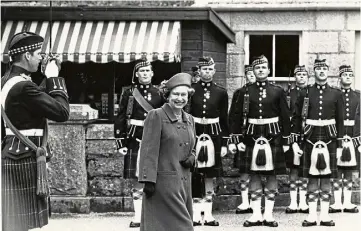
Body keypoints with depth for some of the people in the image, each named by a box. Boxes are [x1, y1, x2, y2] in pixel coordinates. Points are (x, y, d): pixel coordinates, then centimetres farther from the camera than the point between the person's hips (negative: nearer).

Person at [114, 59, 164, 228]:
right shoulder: (128, 92, 3)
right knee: (137, 180, 1)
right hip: (135, 140, -1)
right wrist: (120, 142, -5)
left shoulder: (159, 93, 7)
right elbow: (120, 119, 1)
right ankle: (138, 217, 9)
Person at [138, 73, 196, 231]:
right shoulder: (156, 116, -7)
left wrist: (191, 159, 1)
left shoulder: (189, 120, 14)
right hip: (163, 181, -7)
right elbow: (149, 150, -11)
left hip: (184, 181, 7)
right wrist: (148, 180, -18)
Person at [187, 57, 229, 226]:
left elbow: (224, 119, 7)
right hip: (194, 134, -2)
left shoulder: (221, 92, 4)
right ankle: (196, 214, 5)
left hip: (214, 135, 2)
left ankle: (208, 214, 13)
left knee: (210, 176, 7)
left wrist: (224, 143, 3)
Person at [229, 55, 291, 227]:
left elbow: (285, 117, 4)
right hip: (252, 137, 0)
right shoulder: (245, 92, 4)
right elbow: (237, 117, 4)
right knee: (254, 176, 3)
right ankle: (256, 214, 9)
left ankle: (268, 214, 9)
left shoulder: (278, 91, 3)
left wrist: (286, 140, 1)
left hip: (273, 137, 0)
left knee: (272, 176, 3)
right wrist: (238, 139, -2)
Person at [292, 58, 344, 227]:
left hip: (329, 140, 1)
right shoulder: (305, 93, 3)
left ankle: (325, 216, 10)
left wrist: (339, 145, 1)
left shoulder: (336, 94, 5)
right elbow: (297, 118, 4)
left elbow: (340, 121, 5)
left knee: (327, 179, 4)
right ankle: (312, 216, 8)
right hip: (310, 140, 0)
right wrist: (295, 141, -2)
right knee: (311, 179, 2)